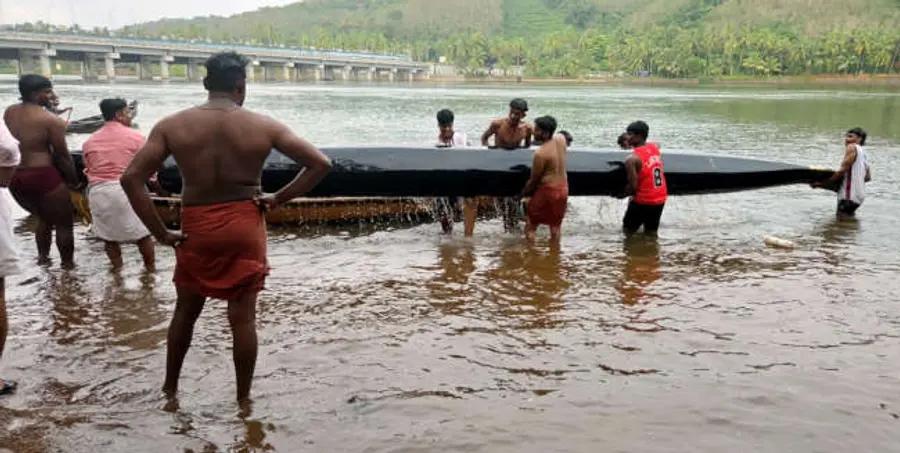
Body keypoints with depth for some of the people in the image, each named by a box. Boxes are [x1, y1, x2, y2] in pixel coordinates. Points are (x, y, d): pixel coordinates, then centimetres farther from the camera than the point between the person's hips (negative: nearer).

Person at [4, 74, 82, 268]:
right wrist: (74, 181, 2)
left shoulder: (9, 113, 8)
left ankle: (43, 257, 33)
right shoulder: (50, 120, -13)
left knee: (44, 218, 28)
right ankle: (67, 264, 14)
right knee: (64, 223, 8)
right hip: (42, 176, -7)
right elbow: (62, 155, -10)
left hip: (13, 177, 8)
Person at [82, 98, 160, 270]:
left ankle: (117, 269, 23)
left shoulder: (90, 142, 12)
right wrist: (154, 182, 18)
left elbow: (88, 169, 15)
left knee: (109, 236, 15)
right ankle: (150, 267, 19)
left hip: (98, 192, 4)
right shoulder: (135, 137, -2)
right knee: (142, 233, 10)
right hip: (127, 190, -4)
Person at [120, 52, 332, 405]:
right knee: (243, 316, 9)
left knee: (186, 309, 21)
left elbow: (131, 178, -10)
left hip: (196, 227, 1)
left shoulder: (172, 125, -4)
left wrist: (161, 233, -7)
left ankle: (170, 387, 36)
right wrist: (279, 198, -3)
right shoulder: (263, 126, -6)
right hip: (245, 225, -1)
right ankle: (243, 397, 20)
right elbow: (320, 164, -8)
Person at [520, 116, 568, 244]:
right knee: (556, 225, 20)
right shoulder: (561, 138, -4)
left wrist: (523, 193, 3)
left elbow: (534, 180, -12)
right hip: (563, 189, 7)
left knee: (530, 226, 7)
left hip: (547, 191, -7)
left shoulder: (540, 154, -23)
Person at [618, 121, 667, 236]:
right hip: (660, 199, 7)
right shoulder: (655, 148, 1)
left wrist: (622, 195, -3)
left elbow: (633, 186, -21)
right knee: (651, 233, 17)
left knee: (628, 231, 11)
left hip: (643, 201, -7)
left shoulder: (632, 159, -20)